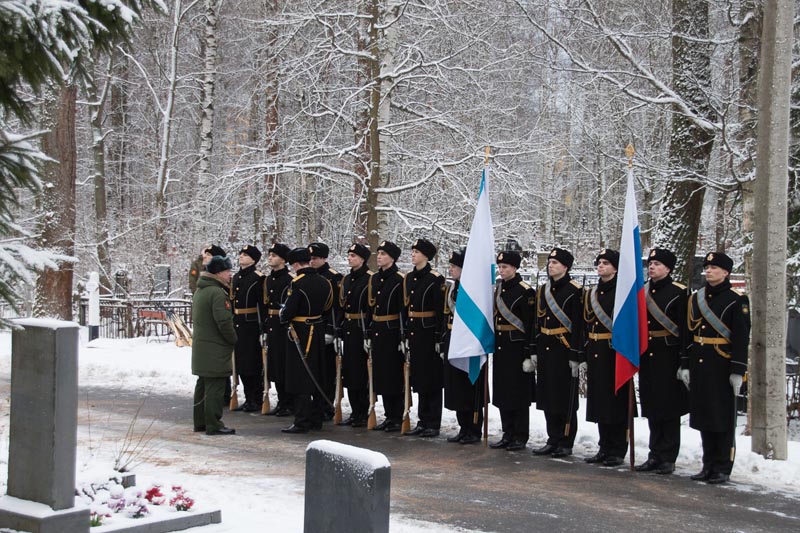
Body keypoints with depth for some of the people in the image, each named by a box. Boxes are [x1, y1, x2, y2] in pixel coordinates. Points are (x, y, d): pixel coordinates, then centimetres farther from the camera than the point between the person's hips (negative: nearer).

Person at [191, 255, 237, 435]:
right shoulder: (217, 293, -17)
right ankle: (213, 425, -5)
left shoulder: (199, 291, 15)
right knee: (215, 386, -6)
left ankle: (200, 422, 23)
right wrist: (233, 339, -8)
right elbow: (224, 321, -23)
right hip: (215, 349, -10)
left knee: (203, 385, 16)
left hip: (200, 346, 10)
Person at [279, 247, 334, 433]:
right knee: (316, 377, 14)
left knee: (300, 379, -4)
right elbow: (328, 307, 13)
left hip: (301, 335, -8)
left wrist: (282, 316, 0)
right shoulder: (323, 282, 6)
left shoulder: (298, 283, -17)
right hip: (318, 333, 8)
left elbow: (289, 311, -20)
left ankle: (302, 423, -3)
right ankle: (316, 419, 21)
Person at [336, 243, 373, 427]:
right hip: (348, 331, 8)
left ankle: (363, 414, 6)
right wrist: (339, 331, 11)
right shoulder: (346, 280, 14)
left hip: (362, 331, -8)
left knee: (362, 372, -2)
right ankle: (355, 413, 17)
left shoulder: (370, 279, -10)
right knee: (349, 372, 9)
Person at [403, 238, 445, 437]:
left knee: (432, 378, 0)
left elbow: (440, 310, -12)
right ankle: (423, 422, 17)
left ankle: (433, 424, 6)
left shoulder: (435, 279, -10)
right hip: (413, 332, 7)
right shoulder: (409, 278, 11)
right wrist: (405, 334, 13)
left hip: (429, 333, -7)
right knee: (419, 377, 11)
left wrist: (439, 337, -15)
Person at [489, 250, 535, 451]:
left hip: (517, 349, -7)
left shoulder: (525, 291, -11)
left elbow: (530, 324, -13)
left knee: (519, 394, 0)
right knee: (502, 393, 10)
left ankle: (521, 437, 8)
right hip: (500, 348, 7)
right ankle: (508, 435, 18)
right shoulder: (498, 289, 11)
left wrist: (528, 351, -16)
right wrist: (493, 344, 13)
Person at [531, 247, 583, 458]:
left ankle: (566, 443, 8)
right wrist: (534, 351, 11)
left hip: (564, 351, -7)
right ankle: (553, 441, 18)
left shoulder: (574, 291, -8)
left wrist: (575, 355, -15)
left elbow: (578, 325, -11)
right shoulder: (543, 290, 13)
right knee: (547, 398, 9)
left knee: (565, 399, 0)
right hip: (545, 350, 7)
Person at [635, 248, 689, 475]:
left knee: (669, 411, 1)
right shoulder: (642, 292, 11)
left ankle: (668, 459, 7)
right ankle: (655, 456, 18)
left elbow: (684, 328, -10)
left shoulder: (678, 292, -6)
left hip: (668, 357, -6)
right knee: (652, 410, 10)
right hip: (646, 356, 6)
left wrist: (684, 359, -15)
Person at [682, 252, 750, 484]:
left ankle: (723, 469, 8)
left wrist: (738, 371, -13)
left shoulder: (737, 300, -5)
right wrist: (685, 365, 10)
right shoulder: (696, 299, 11)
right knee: (703, 417, 9)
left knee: (723, 419, 1)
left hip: (722, 367, -5)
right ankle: (709, 466, 18)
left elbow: (741, 338, -9)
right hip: (699, 366, 6)